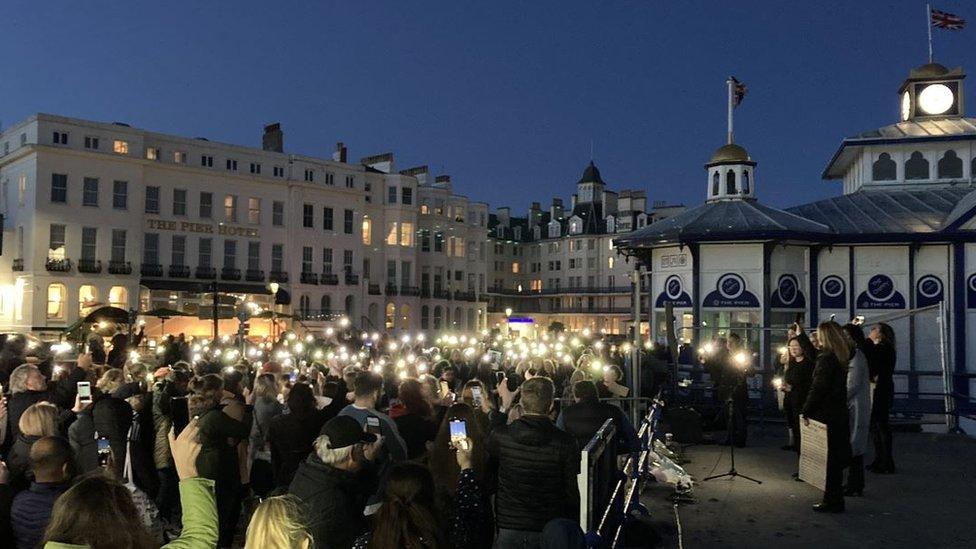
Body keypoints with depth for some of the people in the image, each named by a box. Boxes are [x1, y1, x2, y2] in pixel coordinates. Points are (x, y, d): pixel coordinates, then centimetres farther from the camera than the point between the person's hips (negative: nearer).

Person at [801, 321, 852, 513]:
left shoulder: (826, 359, -18)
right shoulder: (841, 357, 8)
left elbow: (817, 388, -21)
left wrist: (807, 411, -14)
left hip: (826, 416, -9)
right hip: (839, 413, 9)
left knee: (828, 459, 0)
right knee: (835, 458, 15)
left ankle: (833, 501, 6)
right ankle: (834, 499, 23)